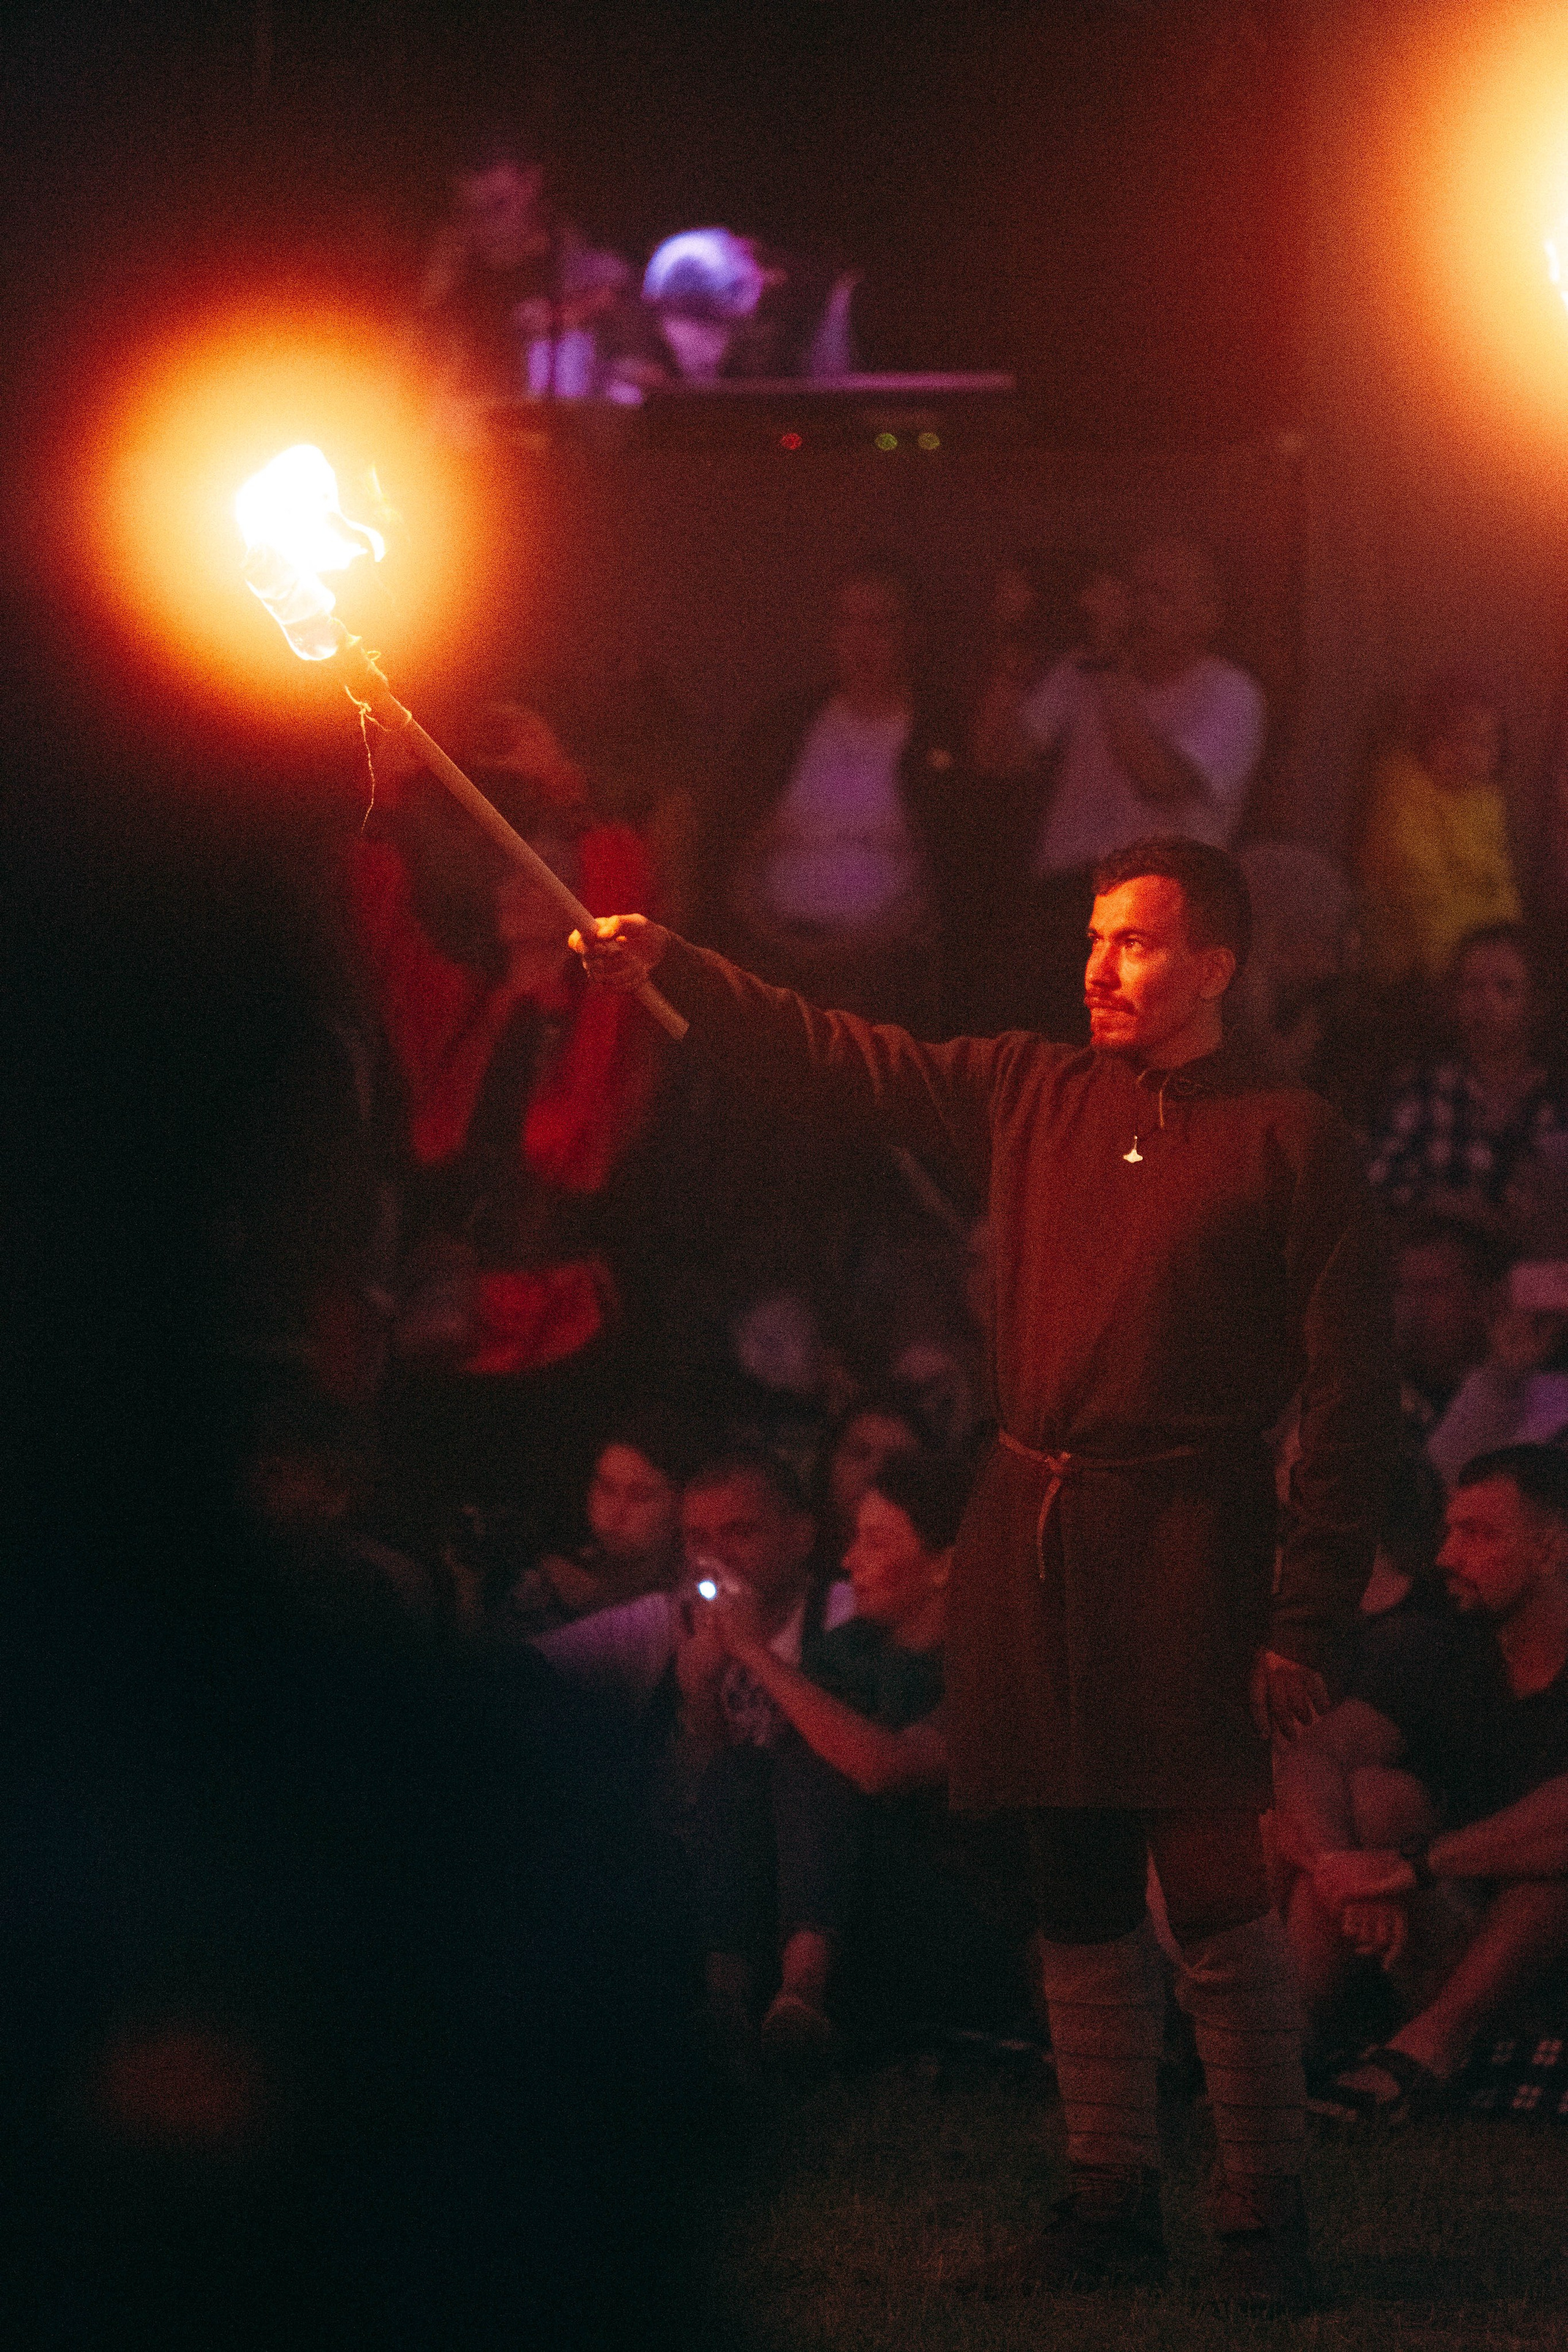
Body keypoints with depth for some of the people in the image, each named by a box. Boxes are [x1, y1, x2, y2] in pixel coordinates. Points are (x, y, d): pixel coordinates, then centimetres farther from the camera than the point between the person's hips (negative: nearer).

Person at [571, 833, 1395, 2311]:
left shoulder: (1288, 1144, -1)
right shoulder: (1028, 1101, 14)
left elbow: (1351, 1397, -4)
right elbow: (826, 1060, 15)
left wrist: (1306, 1619, -11)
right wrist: (667, 967, 0)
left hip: (1183, 1543, -5)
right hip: (1029, 1531, 5)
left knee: (1216, 1896, -9)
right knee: (1077, 1897, 8)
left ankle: (1264, 2213, -1)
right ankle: (1111, 2198, 15)